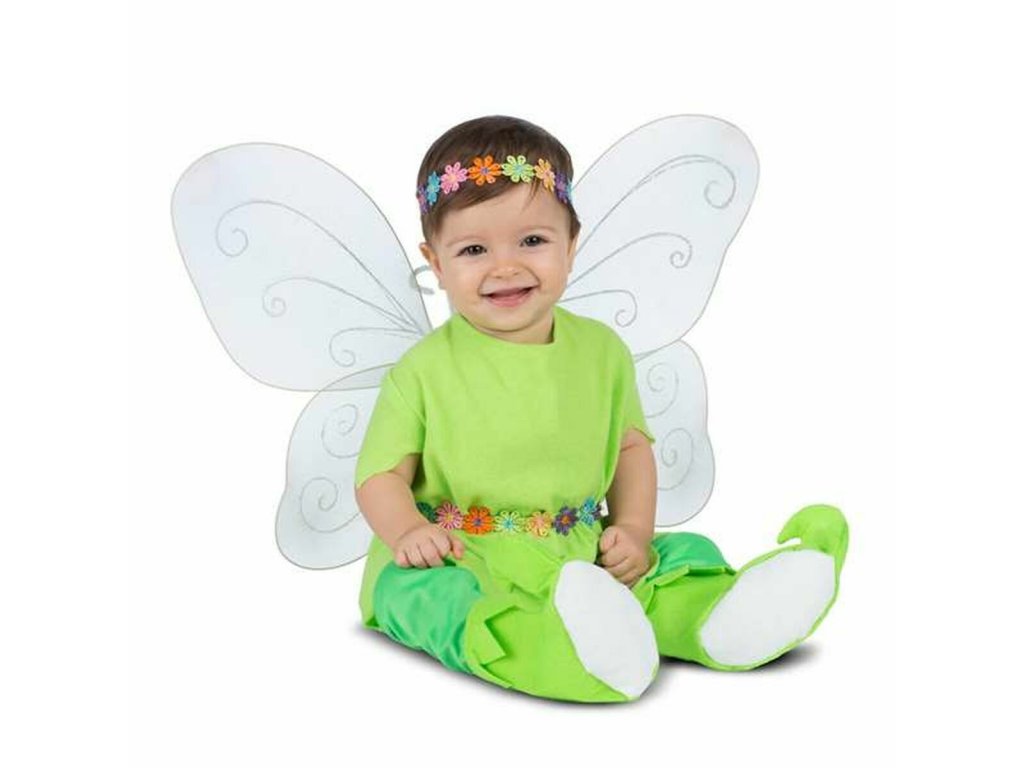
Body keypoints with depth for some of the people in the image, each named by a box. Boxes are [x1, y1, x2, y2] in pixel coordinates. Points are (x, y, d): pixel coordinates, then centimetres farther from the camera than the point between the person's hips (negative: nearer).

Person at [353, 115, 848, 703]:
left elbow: (632, 446, 13)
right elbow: (382, 473, -2)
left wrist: (634, 528, -2)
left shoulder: (601, 351, 5)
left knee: (686, 554, -8)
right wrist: (407, 531, -22)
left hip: (580, 555, 4)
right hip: (457, 559, -4)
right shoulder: (424, 370, -5)